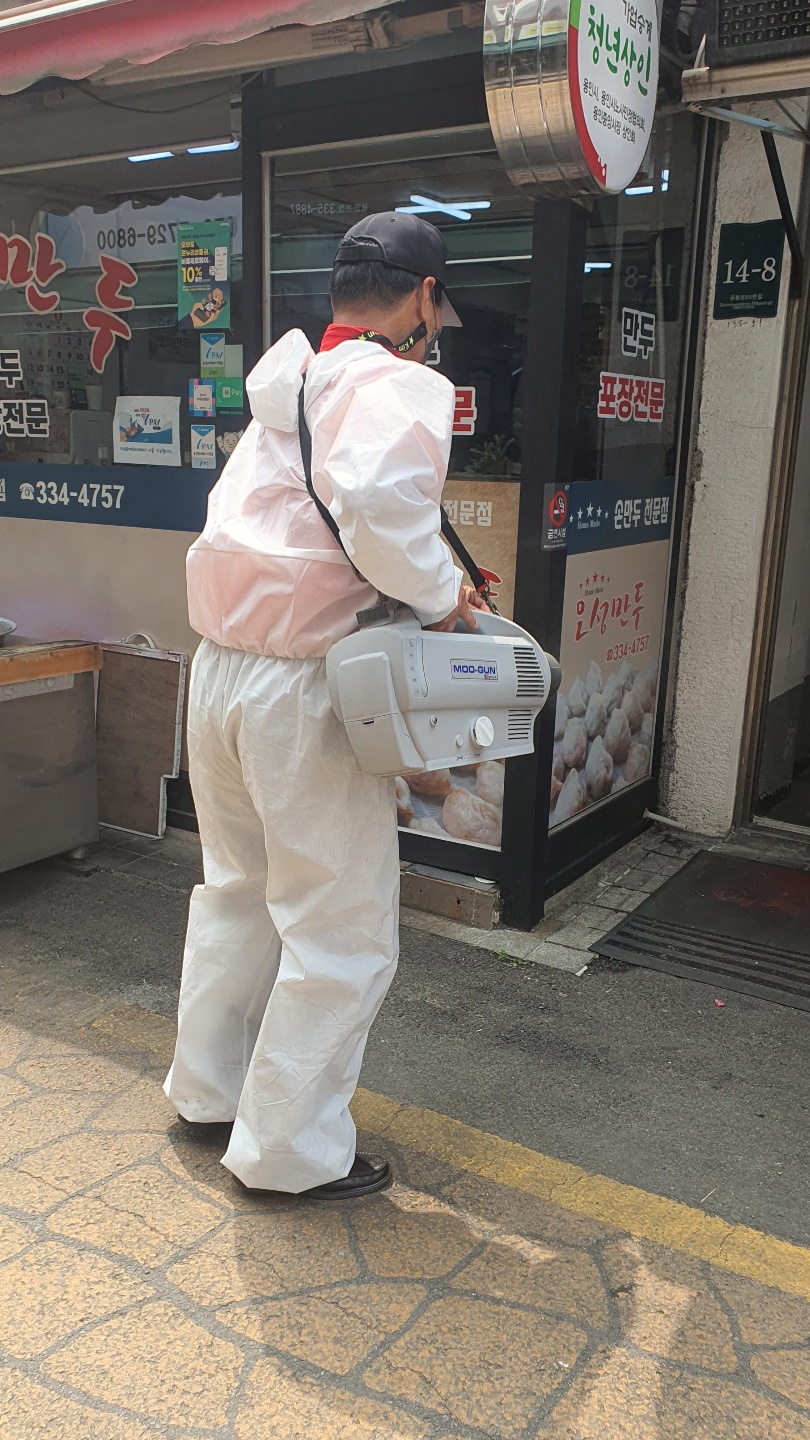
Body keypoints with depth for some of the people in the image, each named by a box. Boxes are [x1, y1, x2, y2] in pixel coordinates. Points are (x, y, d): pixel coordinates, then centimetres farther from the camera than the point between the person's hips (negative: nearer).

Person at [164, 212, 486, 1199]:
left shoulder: (287, 388, 13)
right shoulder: (400, 386, -13)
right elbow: (377, 498, -33)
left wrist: (421, 580, 12)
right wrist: (439, 595, -18)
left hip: (220, 672, 9)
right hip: (306, 692, -8)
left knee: (239, 889, 24)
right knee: (341, 937, 7)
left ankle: (207, 1088, 41)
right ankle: (289, 1150, 21)